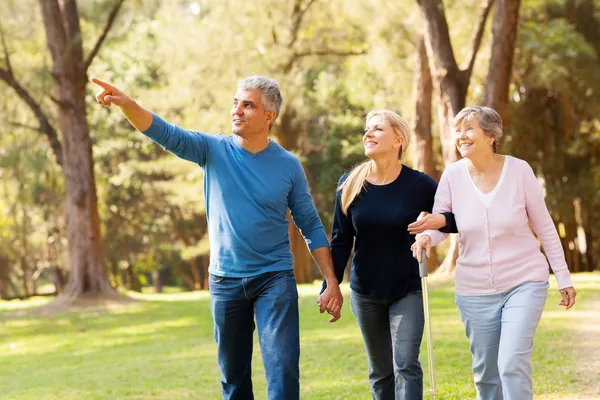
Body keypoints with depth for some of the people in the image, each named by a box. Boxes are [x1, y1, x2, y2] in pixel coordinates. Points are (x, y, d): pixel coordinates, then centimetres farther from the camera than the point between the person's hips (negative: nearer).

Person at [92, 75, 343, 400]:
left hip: (275, 278, -2)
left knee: (283, 370, -12)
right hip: (225, 280, 2)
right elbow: (164, 133, -16)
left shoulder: (288, 165, -3)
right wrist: (125, 103, -35)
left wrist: (332, 282, -2)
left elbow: (311, 226, 2)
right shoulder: (213, 151, -2)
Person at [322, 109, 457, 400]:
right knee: (380, 372, 10)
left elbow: (458, 219, -2)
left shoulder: (419, 185, -9)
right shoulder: (350, 184, -3)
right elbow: (341, 242, 2)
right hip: (365, 292, 3)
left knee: (406, 364, -14)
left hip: (408, 290, -3)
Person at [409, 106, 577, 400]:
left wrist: (563, 276, 0)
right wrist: (426, 236, -25)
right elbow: (438, 222, -1)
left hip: (524, 282, -2)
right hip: (475, 289, 3)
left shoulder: (519, 170, -8)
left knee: (512, 364, -18)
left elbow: (544, 226, -1)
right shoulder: (453, 175, -5)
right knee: (485, 373, 10)